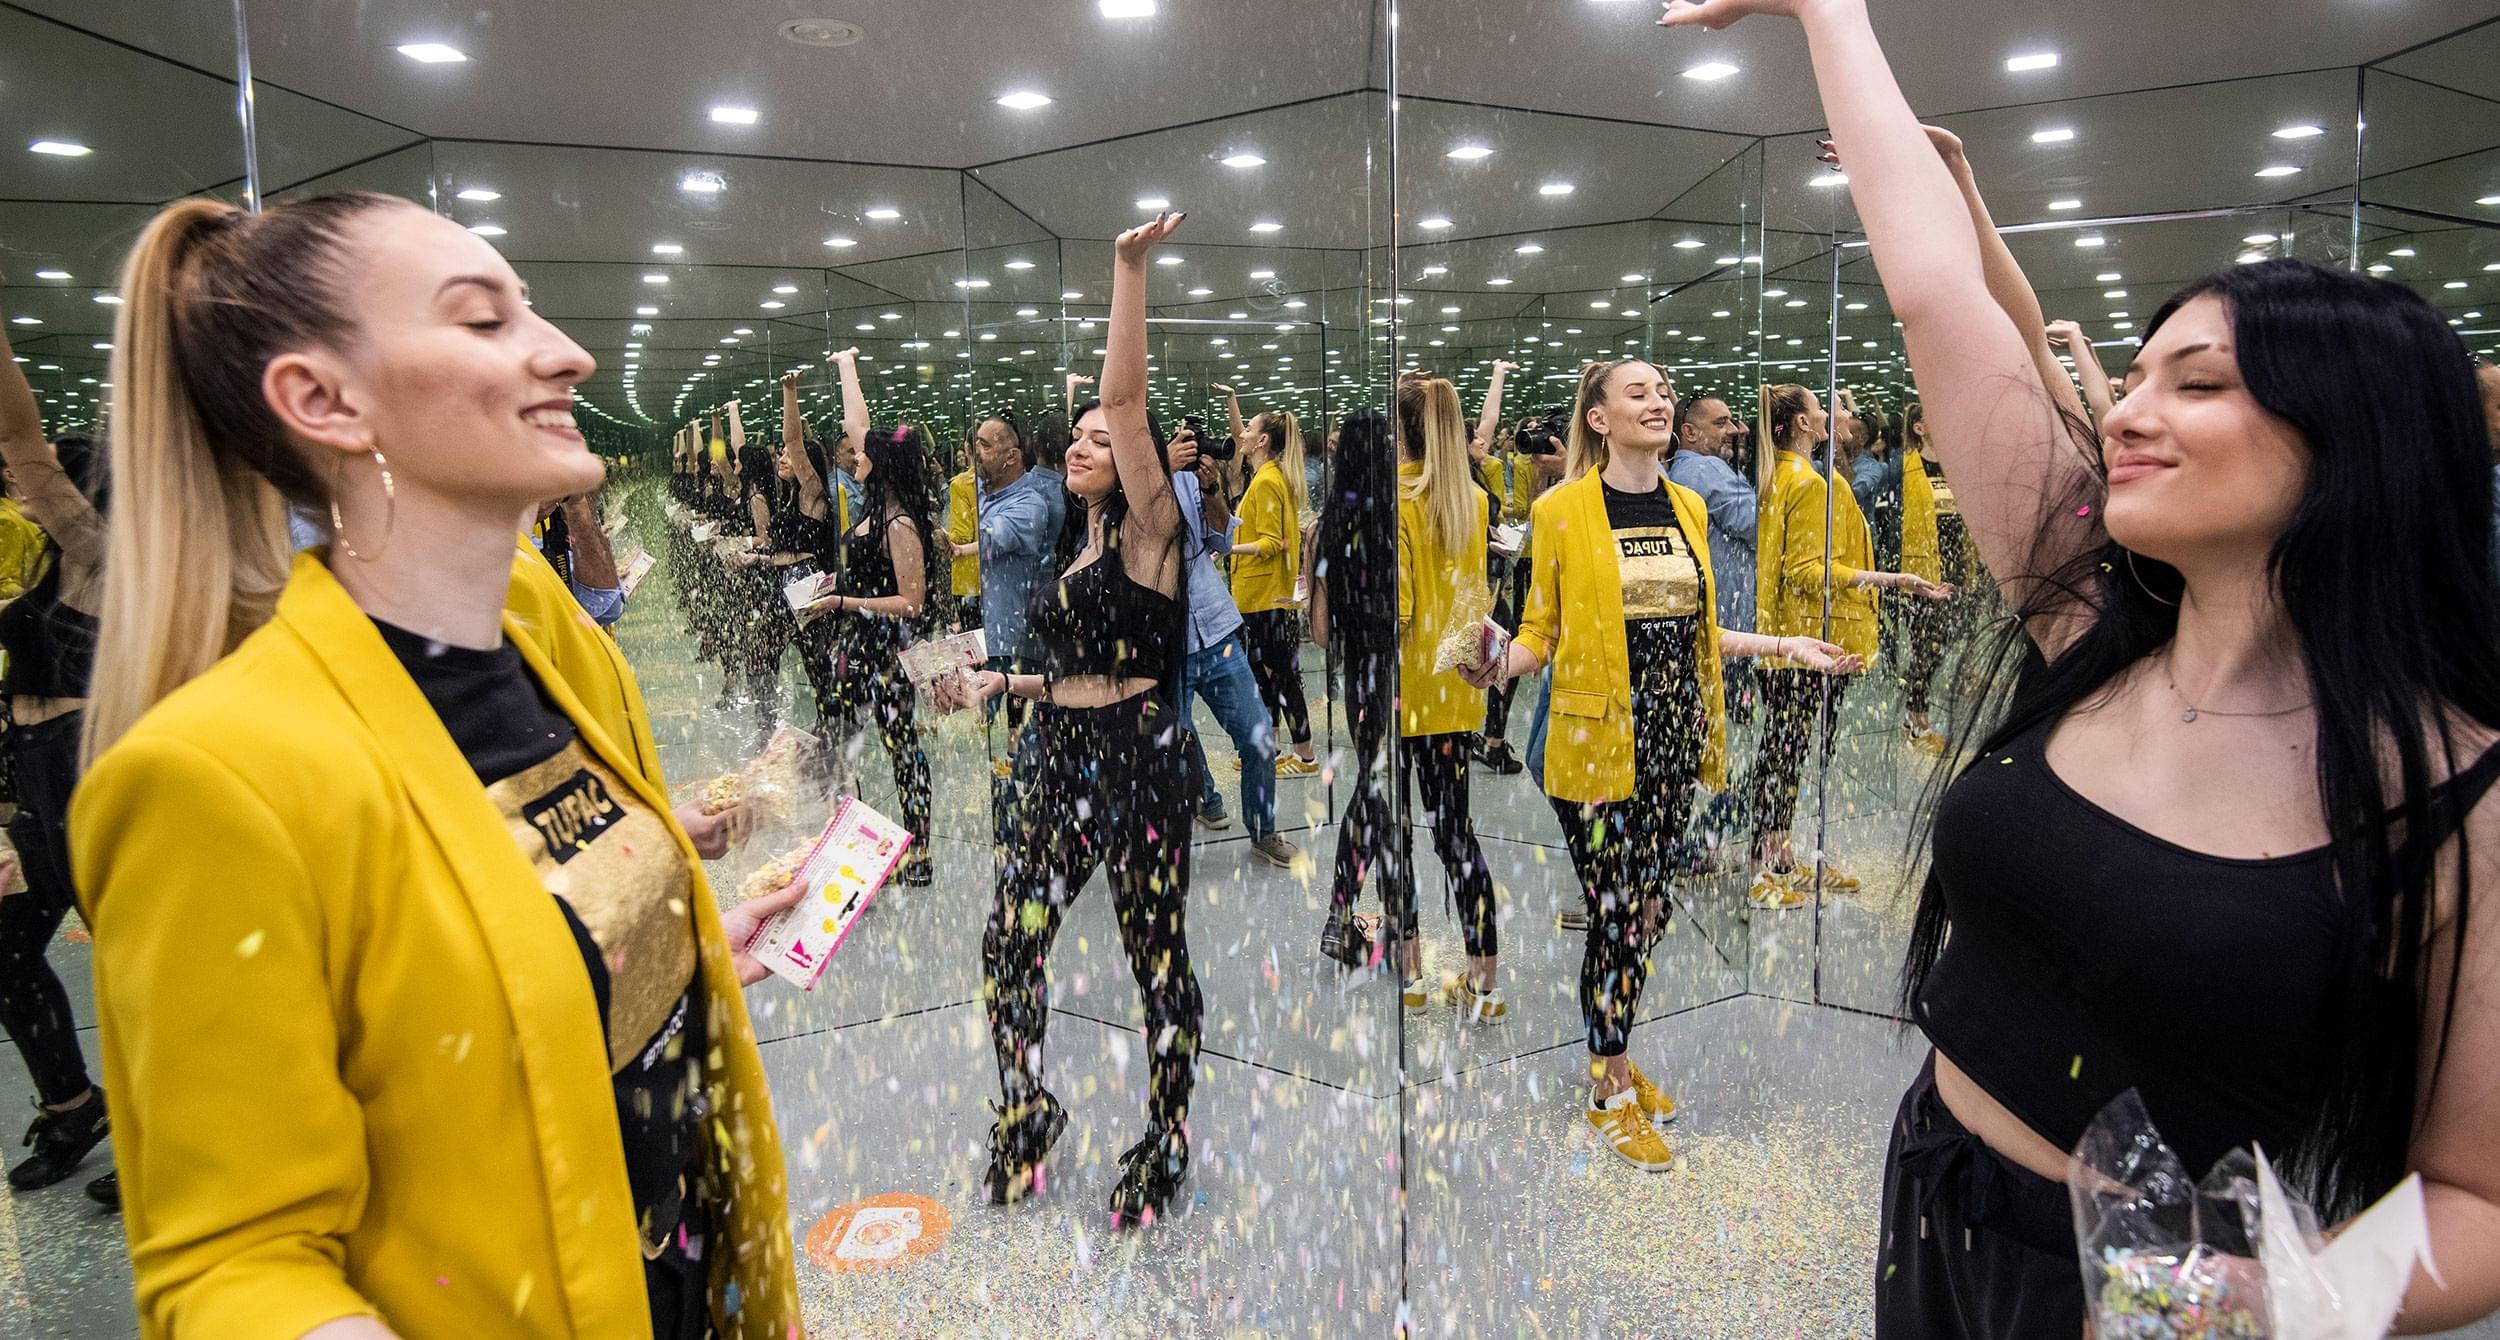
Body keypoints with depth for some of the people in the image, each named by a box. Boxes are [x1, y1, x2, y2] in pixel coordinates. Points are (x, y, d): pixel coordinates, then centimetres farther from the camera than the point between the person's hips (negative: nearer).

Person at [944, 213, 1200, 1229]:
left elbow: (1125, 395, -19)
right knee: (1010, 941, 7)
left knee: (1156, 954, 4)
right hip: (1061, 761, 8)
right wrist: (999, 684, 13)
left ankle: (1166, 1146, 22)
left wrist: (1130, 267, -24)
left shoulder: (1149, 529, -5)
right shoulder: (1077, 548, 17)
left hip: (1137, 760, -7)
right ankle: (1026, 1112, 29)